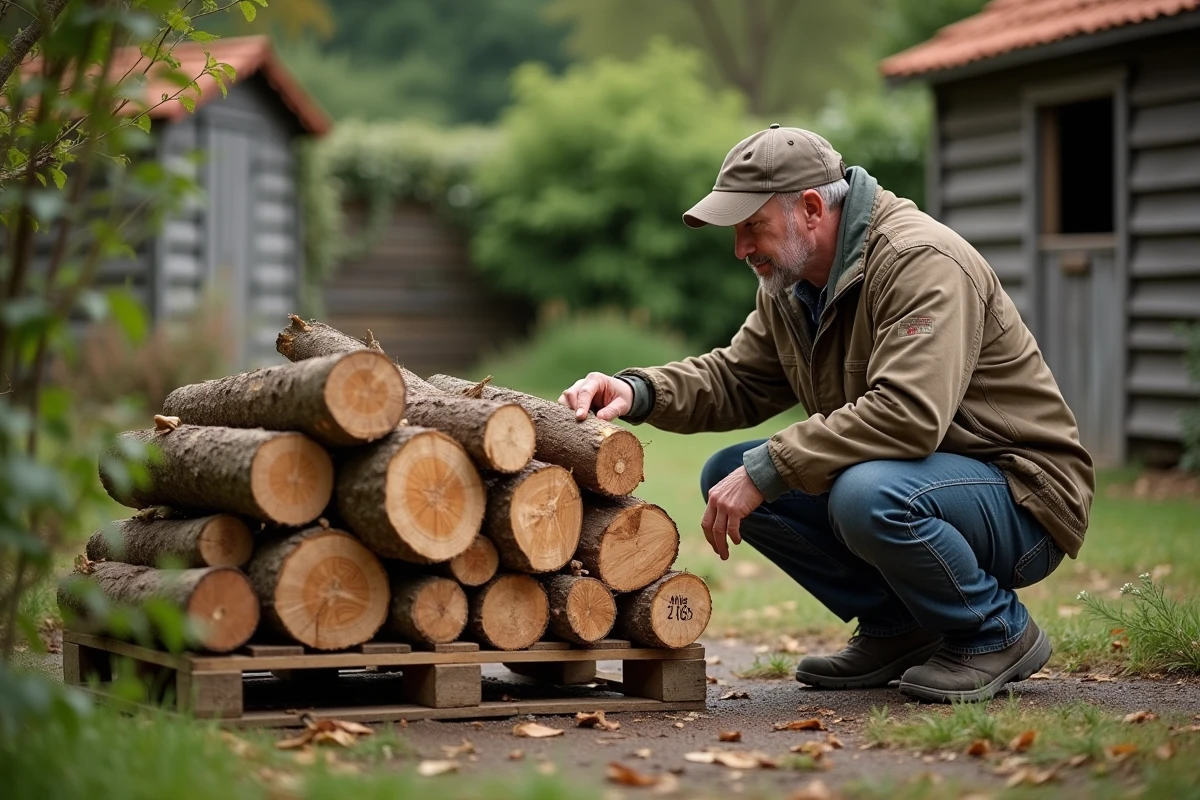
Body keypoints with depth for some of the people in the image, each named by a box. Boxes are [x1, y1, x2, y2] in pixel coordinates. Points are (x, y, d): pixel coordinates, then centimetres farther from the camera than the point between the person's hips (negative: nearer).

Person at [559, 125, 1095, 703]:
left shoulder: (921, 263, -23)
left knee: (867, 496, -38)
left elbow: (907, 415, -35)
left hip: (1018, 494, -9)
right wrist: (638, 392, -9)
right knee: (726, 475, -2)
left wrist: (766, 471, -31)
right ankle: (898, 630, 6)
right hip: (908, 477, 9)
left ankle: (997, 633, -9)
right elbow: (736, 379, 11)